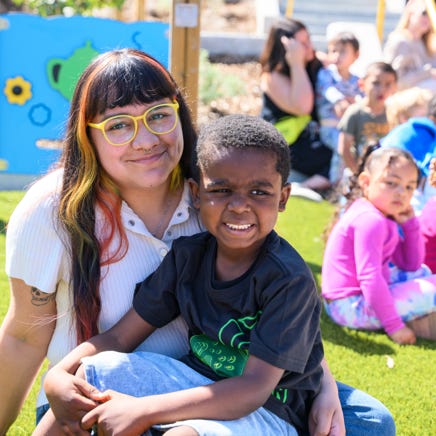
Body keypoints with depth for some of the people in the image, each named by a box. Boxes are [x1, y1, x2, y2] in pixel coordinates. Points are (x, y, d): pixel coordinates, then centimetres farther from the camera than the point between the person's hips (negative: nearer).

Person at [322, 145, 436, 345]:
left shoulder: (383, 218, 11)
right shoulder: (370, 221, -22)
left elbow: (411, 265, 13)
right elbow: (369, 278, -28)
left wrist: (409, 224, 2)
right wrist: (394, 326, -24)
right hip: (351, 306, -11)